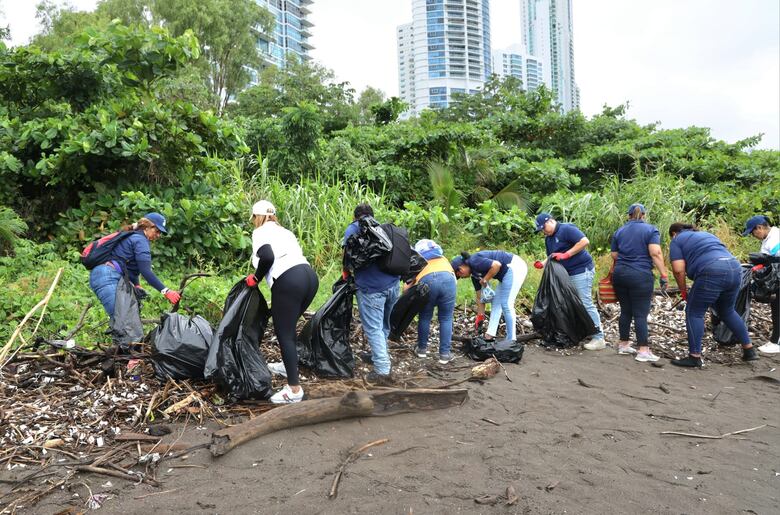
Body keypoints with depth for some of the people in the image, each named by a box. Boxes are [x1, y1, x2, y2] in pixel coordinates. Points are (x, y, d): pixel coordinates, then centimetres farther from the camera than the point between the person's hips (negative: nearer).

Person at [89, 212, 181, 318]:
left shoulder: (132, 237, 24)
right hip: (107, 276, -10)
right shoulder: (140, 240, -7)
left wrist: (137, 285, 8)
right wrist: (166, 291, -21)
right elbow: (145, 271, -17)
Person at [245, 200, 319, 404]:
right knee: (288, 326, 26)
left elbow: (267, 257, -13)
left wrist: (255, 277, 3)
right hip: (310, 276, 8)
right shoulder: (284, 231, 28)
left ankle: (294, 389, 2)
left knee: (284, 333, 0)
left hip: (289, 282, -8)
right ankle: (287, 365, 43)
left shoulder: (260, 232, 6)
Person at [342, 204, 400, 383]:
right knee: (385, 325, 20)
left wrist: (346, 272, 13)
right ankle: (378, 356, 36)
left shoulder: (353, 228, 8)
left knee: (373, 328, -2)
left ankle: (382, 370, -5)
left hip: (371, 286, -6)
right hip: (393, 283, 6)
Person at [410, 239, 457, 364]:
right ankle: (444, 354, 14)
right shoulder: (442, 258, 41)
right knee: (446, 319, 13)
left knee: (425, 317, 20)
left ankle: (422, 349, 32)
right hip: (448, 279, 1)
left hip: (427, 281, -1)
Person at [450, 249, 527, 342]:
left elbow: (497, 265, -27)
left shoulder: (474, 262, -15)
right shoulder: (474, 274, 12)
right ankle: (490, 333, 14)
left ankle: (511, 340, 2)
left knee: (506, 304, -6)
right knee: (496, 302, 13)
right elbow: (480, 297, 18)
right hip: (508, 272, 10)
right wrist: (480, 316, 20)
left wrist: (485, 280, -15)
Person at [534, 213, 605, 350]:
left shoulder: (567, 229, -12)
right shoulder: (548, 239, 15)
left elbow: (585, 242, -22)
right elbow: (551, 258, 20)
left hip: (581, 270, -9)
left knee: (586, 304, -9)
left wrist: (565, 255, -21)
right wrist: (543, 264, -1)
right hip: (567, 274, 9)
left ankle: (599, 338, -3)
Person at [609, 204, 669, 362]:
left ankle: (623, 345, 20)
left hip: (619, 274, 4)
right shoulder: (651, 230, 0)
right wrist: (664, 275, -11)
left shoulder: (619, 232, 12)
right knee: (640, 314, -3)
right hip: (640, 276, -4)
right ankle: (643, 350, -2)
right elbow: (655, 253, -12)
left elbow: (614, 256, 12)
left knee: (625, 311, 13)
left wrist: (614, 271, 28)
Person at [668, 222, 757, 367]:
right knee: (727, 311, 24)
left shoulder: (677, 241, 11)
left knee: (694, 313, 3)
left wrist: (683, 290, 12)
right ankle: (749, 350, 30)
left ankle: (694, 357, 3)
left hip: (712, 273, -7)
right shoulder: (706, 234, 33)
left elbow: (679, 270, -2)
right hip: (735, 268, 8)